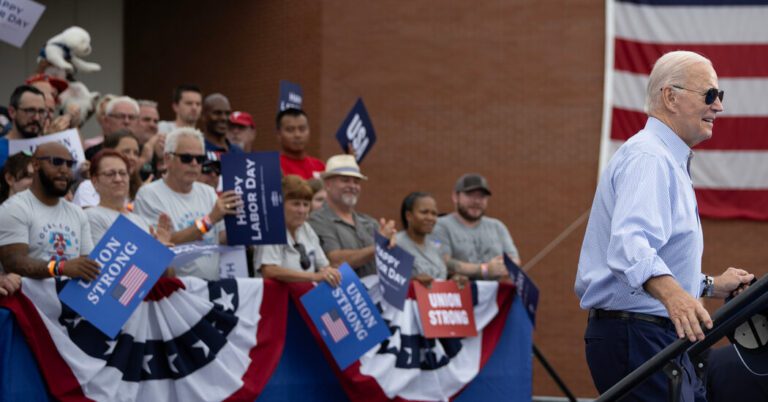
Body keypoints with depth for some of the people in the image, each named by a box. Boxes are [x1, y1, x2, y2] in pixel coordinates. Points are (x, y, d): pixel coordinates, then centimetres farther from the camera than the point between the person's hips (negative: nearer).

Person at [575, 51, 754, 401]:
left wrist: (711, 286, 28)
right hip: (638, 338, -11)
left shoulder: (667, 161, 22)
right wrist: (672, 293, -47)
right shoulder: (647, 158, -14)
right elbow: (630, 246, -32)